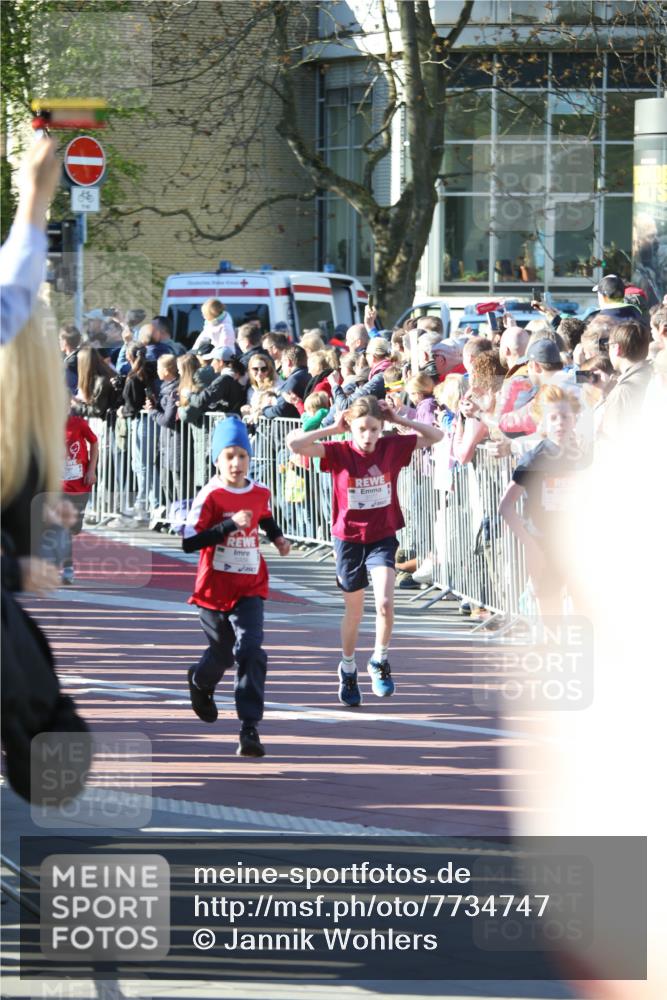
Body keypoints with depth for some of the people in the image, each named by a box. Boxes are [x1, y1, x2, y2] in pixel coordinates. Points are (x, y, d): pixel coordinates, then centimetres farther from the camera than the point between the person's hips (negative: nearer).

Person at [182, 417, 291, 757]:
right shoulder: (209, 497, -13)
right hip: (215, 588, -2)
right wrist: (230, 525, -28)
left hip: (250, 588, 2)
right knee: (222, 653, 15)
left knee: (251, 652, -15)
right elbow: (189, 541, -21)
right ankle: (200, 682, 52)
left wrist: (278, 538, 8)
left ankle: (249, 728, -15)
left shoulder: (260, 494, 2)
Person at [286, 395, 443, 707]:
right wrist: (332, 428, -15)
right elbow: (294, 444, -21)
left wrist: (400, 420, -8)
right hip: (348, 538, 0)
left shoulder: (392, 447, -6)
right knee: (354, 612, 13)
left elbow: (435, 436, 1)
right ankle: (348, 668, 35)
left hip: (383, 537, 0)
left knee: (385, 604, -19)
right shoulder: (339, 452, -11)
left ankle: (380, 661, 5)